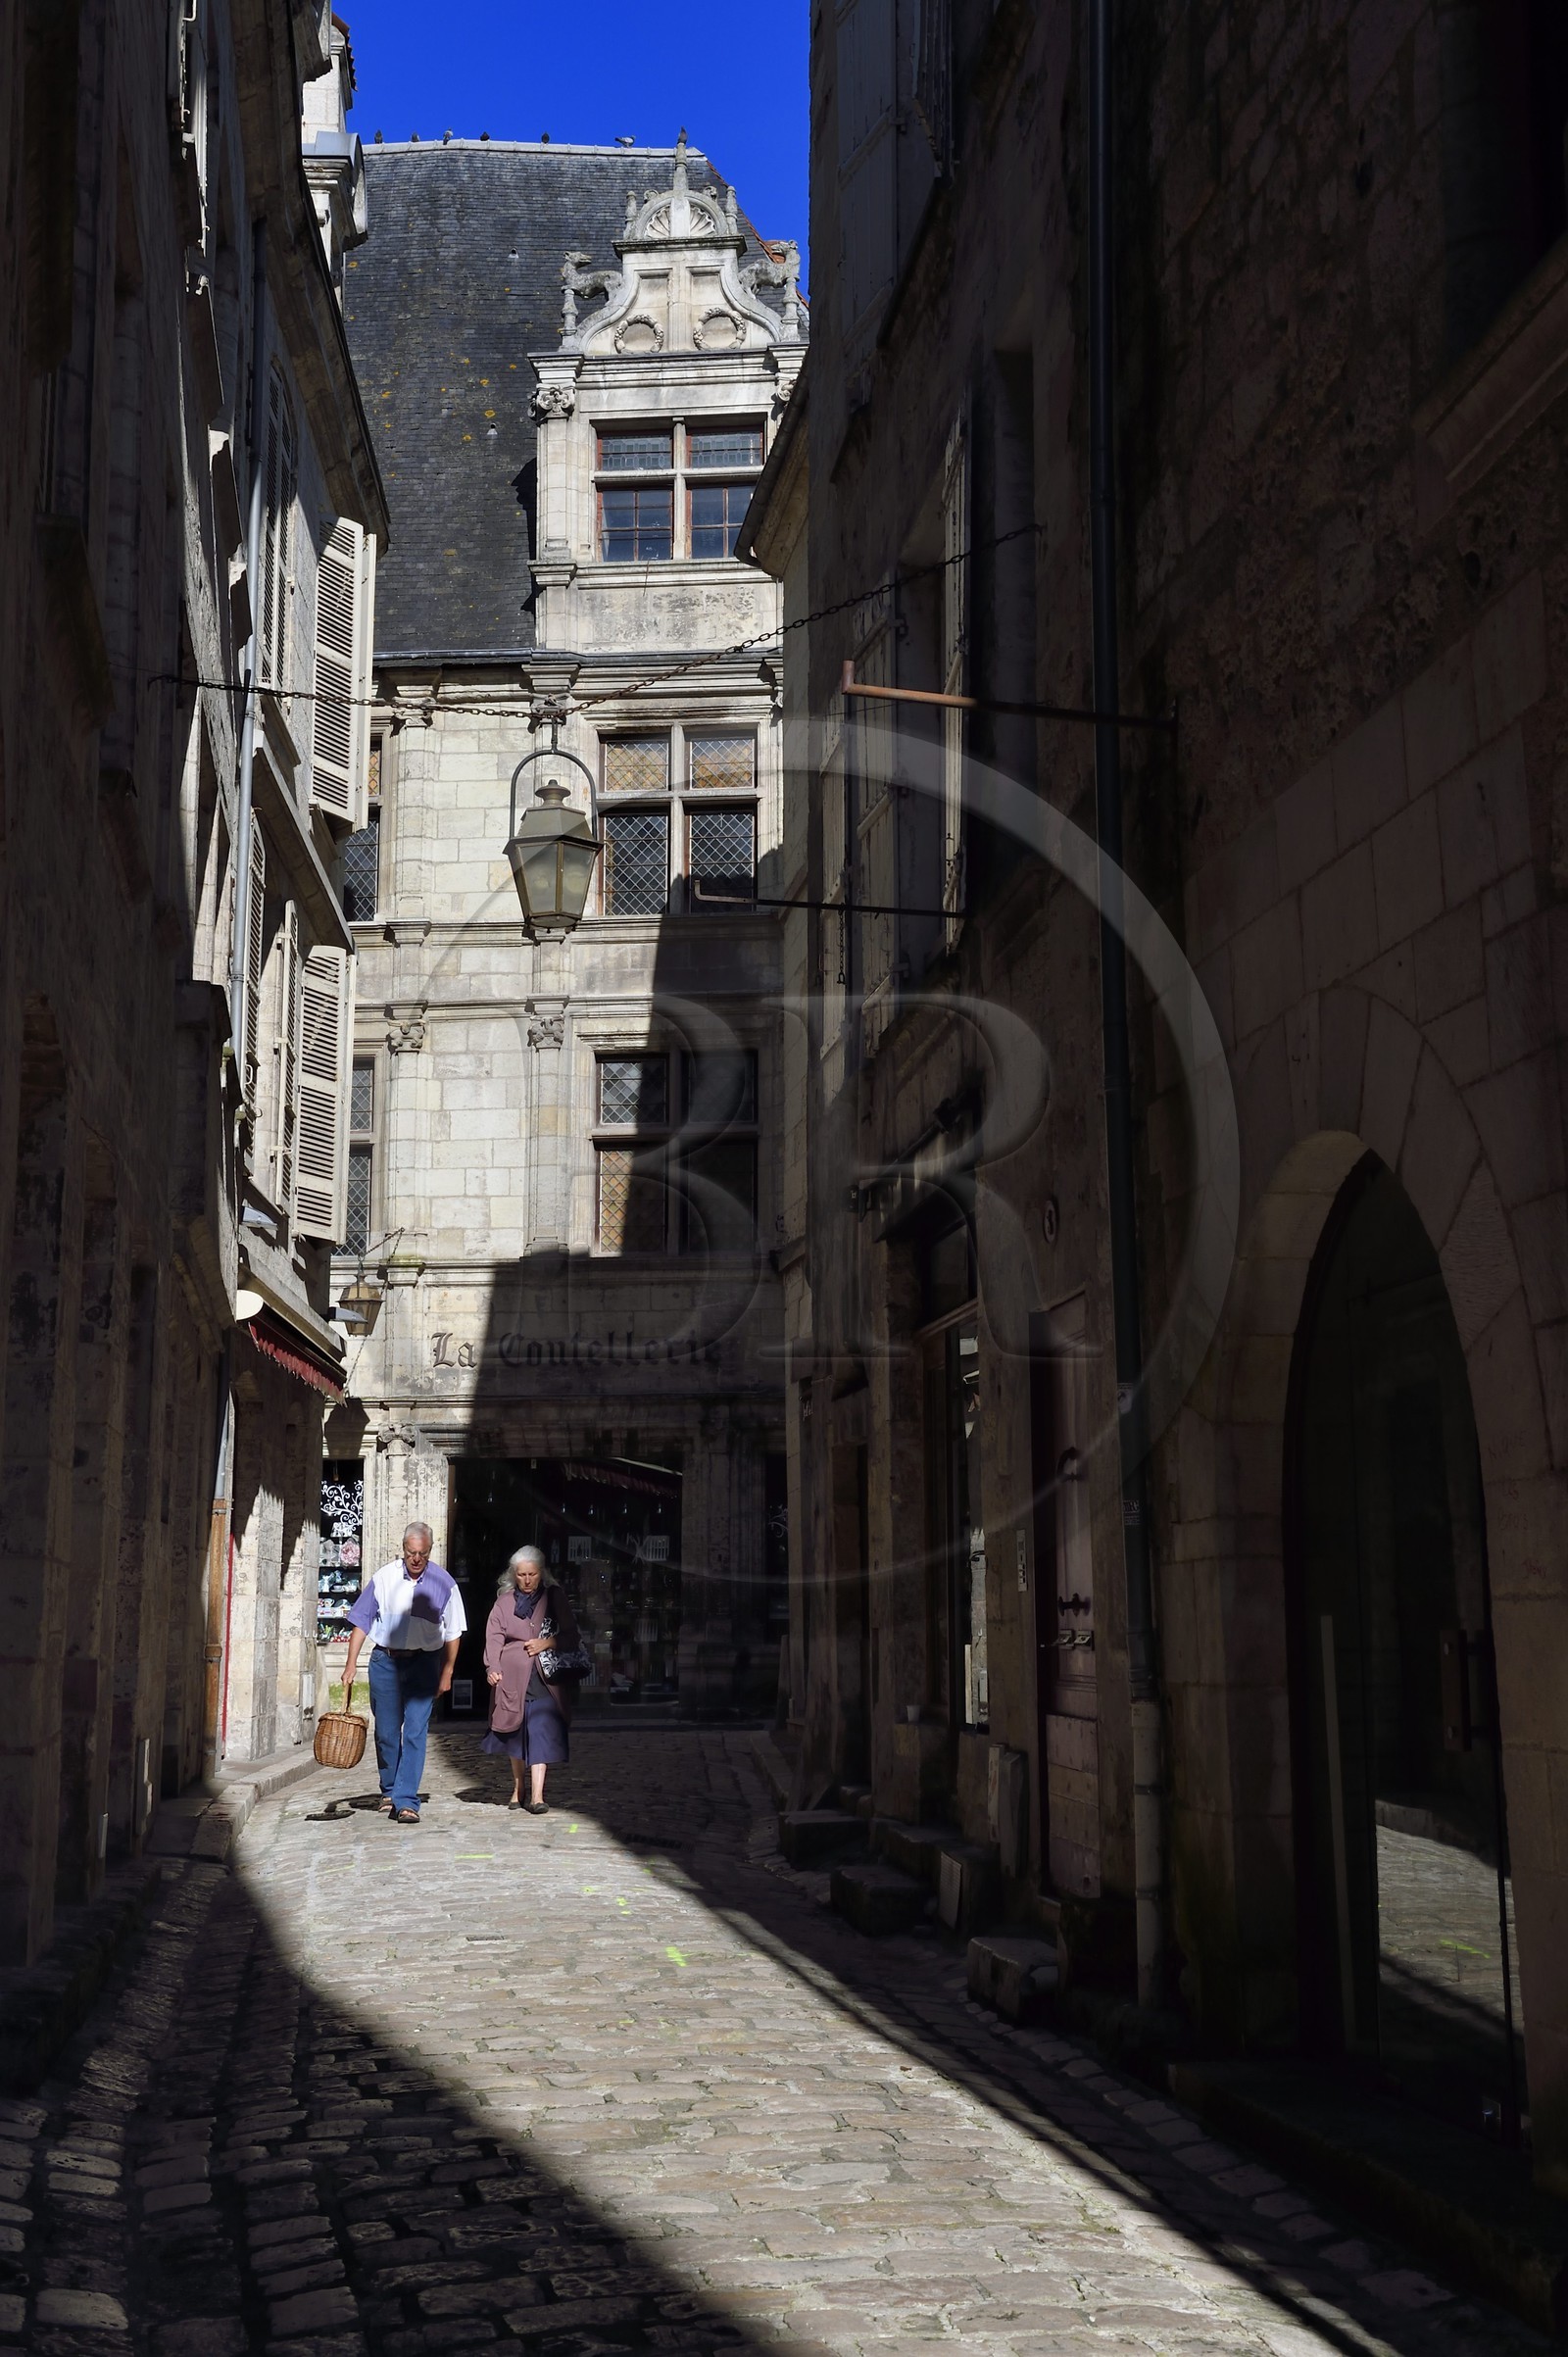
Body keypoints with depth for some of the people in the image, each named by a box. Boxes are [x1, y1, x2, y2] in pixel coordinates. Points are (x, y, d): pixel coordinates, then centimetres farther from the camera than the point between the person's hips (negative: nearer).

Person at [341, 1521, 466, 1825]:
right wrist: (351, 1664, -5)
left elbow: (452, 1633, 5)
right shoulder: (383, 1578, -3)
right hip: (384, 1662, 1)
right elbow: (361, 1623, 1)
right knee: (386, 1731, 8)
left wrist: (446, 1673, 5)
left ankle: (405, 1800, -9)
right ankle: (390, 1790, 27)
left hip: (423, 1664, -1)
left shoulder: (444, 1583, -3)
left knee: (415, 1732, -9)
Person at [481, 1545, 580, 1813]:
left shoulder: (555, 1599, 7)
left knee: (540, 1734, -13)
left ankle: (537, 1796, -17)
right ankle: (517, 1787, 30)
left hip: (545, 1680, -2)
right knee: (515, 1733, 11)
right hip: (513, 1678, 2)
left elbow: (572, 1635, 8)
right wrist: (492, 1667, -18)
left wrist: (547, 1643, -10)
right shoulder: (504, 1602, 8)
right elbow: (494, 1637, -2)